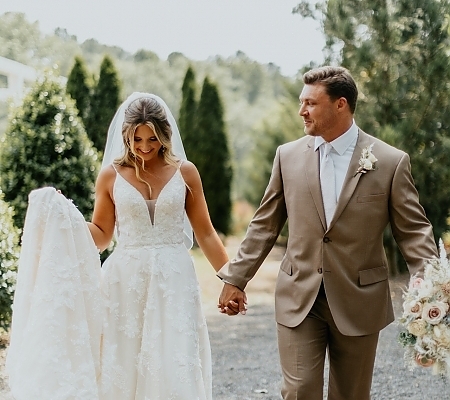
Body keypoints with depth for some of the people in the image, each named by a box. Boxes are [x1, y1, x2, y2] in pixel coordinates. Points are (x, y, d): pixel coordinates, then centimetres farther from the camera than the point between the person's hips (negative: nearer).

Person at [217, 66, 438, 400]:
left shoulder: (391, 162, -6)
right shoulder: (289, 156, 2)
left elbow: (414, 231, -5)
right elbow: (264, 226, 9)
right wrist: (235, 279, 8)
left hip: (360, 303, -1)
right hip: (299, 299, 1)